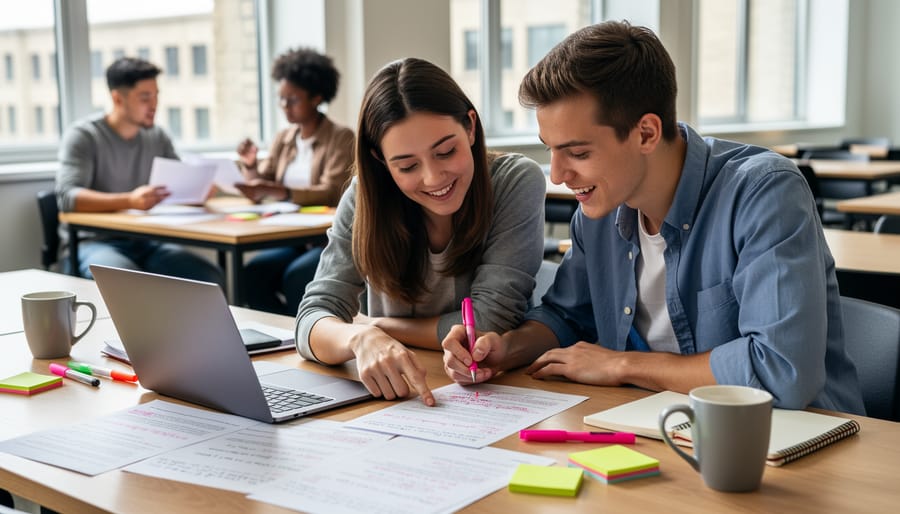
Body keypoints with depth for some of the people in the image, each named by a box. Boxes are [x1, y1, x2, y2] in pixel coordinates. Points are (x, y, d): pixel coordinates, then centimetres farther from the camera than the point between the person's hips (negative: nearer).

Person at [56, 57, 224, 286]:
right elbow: (67, 197, -19)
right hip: (95, 242, -5)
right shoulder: (82, 136, -6)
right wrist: (129, 200, -35)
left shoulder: (157, 137, 11)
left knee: (212, 279, -20)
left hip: (146, 241, 5)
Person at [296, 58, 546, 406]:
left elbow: (490, 324, -15)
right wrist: (362, 338, -34)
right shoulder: (365, 199, -7)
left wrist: (375, 325, -9)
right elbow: (313, 318, -13)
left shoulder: (517, 183, -12)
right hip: (391, 396, 2)